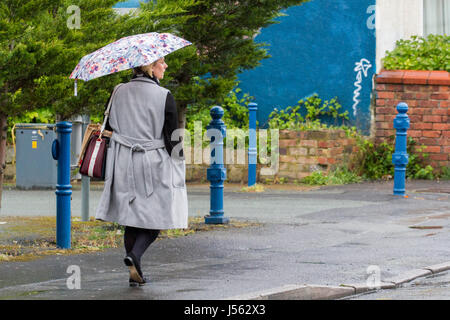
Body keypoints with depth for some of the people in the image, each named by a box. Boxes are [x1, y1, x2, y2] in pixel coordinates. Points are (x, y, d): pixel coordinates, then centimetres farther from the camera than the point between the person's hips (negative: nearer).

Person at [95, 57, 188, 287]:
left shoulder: (118, 93, 2)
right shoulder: (164, 97, -11)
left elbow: (108, 129, 8)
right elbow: (173, 139, -9)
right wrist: (178, 163, 1)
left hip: (123, 164, 4)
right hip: (155, 165, -4)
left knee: (131, 218, 13)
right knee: (155, 215, 9)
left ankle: (134, 272, 10)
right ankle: (135, 254, -16)